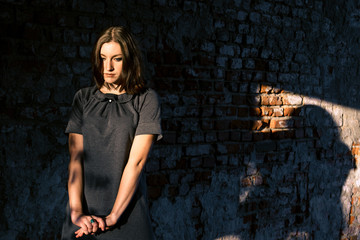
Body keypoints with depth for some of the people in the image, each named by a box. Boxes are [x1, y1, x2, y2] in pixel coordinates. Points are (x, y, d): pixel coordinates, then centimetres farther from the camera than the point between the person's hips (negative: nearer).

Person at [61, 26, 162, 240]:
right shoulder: (84, 98, 8)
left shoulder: (146, 100, -1)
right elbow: (76, 158, -1)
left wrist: (113, 216, -14)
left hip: (127, 209, -2)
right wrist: (77, 212, -12)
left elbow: (136, 161, -9)